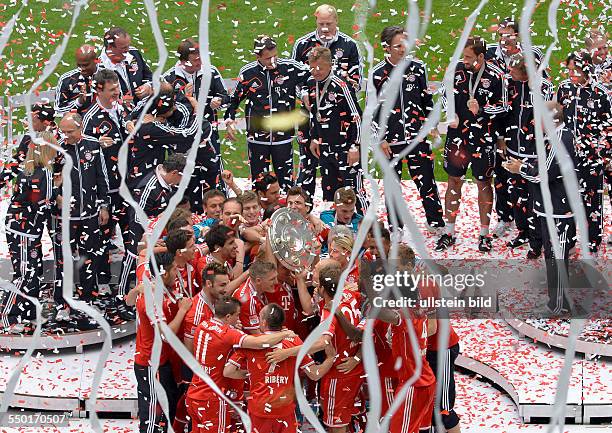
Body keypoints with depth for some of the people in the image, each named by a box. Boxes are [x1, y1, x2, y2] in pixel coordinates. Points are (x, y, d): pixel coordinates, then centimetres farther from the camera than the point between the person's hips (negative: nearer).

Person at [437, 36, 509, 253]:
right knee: (454, 180, 10)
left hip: (483, 138, -3)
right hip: (457, 134, 3)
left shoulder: (495, 76, -12)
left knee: (483, 183, 8)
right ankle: (449, 233, 20)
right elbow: (446, 95, 13)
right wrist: (452, 114, -3)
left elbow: (503, 107, -6)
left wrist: (481, 110, -22)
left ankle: (484, 235, 20)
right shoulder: (457, 69, -2)